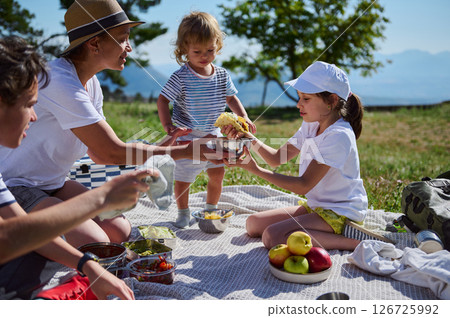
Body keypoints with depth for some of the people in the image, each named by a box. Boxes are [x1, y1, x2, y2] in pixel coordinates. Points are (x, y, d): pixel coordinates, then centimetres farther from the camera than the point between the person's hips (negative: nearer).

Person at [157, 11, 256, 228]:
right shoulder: (181, 76, -16)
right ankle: (183, 213, 28)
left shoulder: (222, 75, -1)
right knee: (183, 178, 6)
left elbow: (231, 98, 10)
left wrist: (244, 117, -4)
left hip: (213, 134, 4)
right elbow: (162, 100, -15)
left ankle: (211, 209, 33)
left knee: (217, 174, 10)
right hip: (187, 135, -4)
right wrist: (168, 125, -29)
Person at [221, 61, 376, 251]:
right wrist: (248, 137, -9)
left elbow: (303, 185, -25)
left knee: (272, 236, -27)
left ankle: (352, 241, -17)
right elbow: (277, 158, 6)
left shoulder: (339, 136, -23)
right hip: (315, 206, 10)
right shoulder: (311, 126, 5)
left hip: (341, 213, -9)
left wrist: (256, 169, -27)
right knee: (253, 224, 4)